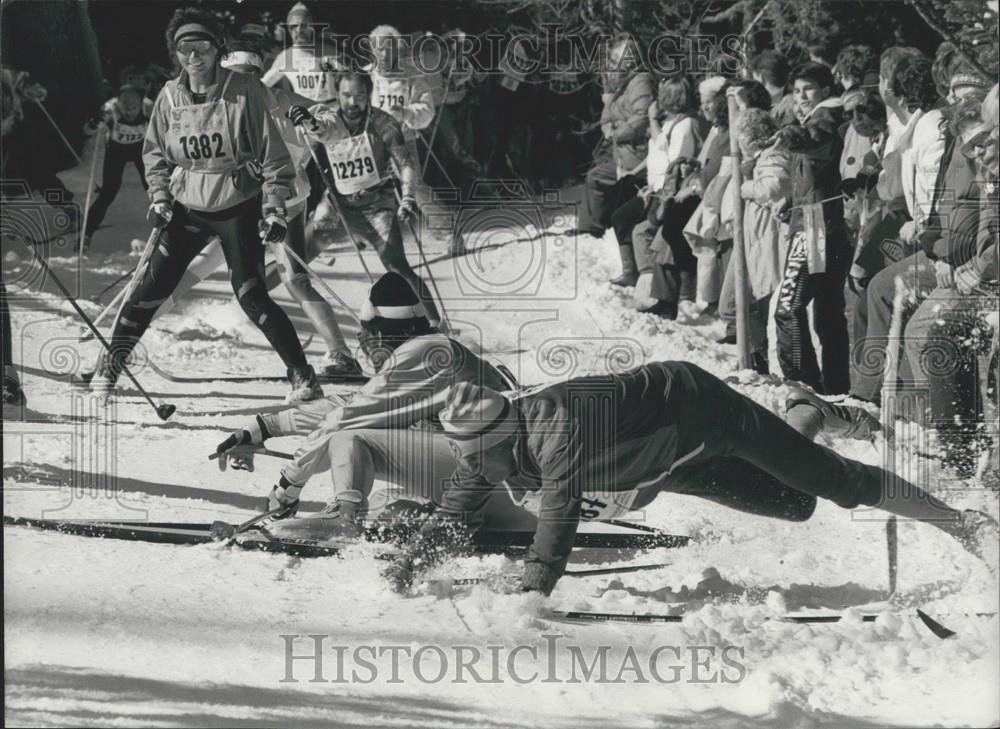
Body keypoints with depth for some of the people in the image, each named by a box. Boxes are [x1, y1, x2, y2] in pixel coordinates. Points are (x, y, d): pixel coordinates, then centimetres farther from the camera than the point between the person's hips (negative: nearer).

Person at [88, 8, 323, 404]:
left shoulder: (244, 93, -14)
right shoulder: (170, 97, -3)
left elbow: (272, 153, -8)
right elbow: (154, 152, 12)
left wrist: (275, 208, -12)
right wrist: (159, 198, 1)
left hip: (238, 207, -3)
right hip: (188, 207, 3)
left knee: (251, 294, -12)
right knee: (153, 286, -1)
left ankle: (303, 376, -3)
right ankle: (110, 366, 12)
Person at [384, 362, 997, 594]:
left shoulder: (553, 427, -40)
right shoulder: (489, 451, -15)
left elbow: (559, 516, -47)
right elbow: (455, 519, -8)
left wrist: (531, 593, -54)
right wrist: (401, 573, -22)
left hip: (696, 404, -7)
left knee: (834, 481, -2)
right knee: (794, 505, 18)